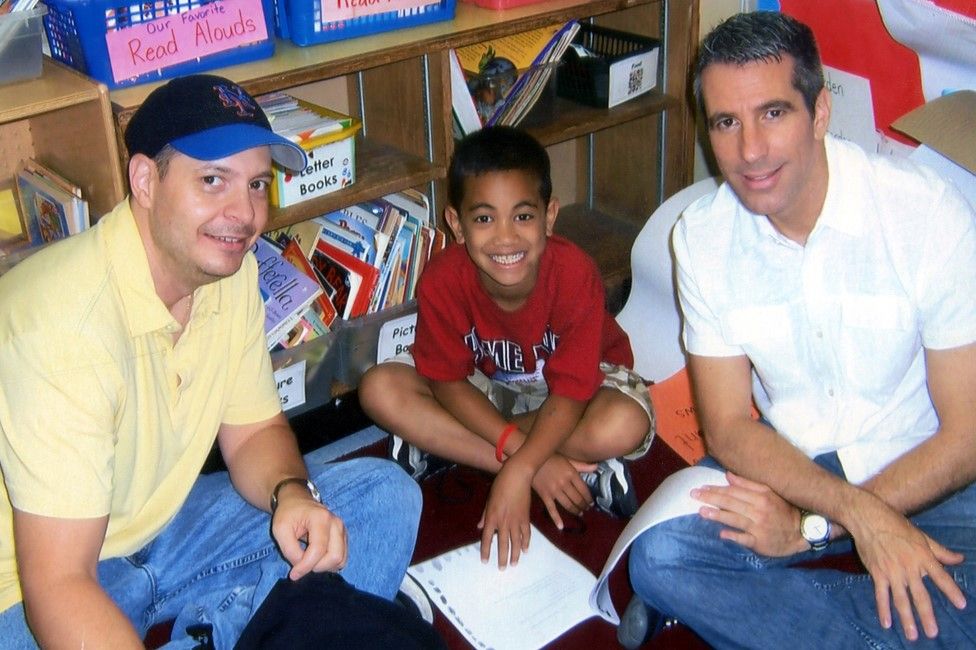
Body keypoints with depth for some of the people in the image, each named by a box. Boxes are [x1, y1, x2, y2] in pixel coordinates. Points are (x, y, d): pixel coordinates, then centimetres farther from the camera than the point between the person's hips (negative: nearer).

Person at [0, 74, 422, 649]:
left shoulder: (232, 271, -6)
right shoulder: (68, 320, -29)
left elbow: (254, 429, 4)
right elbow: (56, 586, -30)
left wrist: (291, 491, -18)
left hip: (165, 523, 7)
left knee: (386, 499, -3)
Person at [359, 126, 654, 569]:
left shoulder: (574, 274, -32)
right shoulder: (442, 281, -27)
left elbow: (571, 390, -29)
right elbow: (448, 381, -19)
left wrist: (518, 470, -42)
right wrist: (530, 459, -29)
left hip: (581, 379, -2)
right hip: (485, 386, 3)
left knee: (624, 426, -36)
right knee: (379, 390, -23)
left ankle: (442, 444, -21)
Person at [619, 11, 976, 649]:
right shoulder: (701, 236, -9)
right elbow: (729, 425, -7)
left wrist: (814, 525, -19)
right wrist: (857, 511, -23)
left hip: (923, 471, -1)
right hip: (787, 460, 2)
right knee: (659, 555, -25)